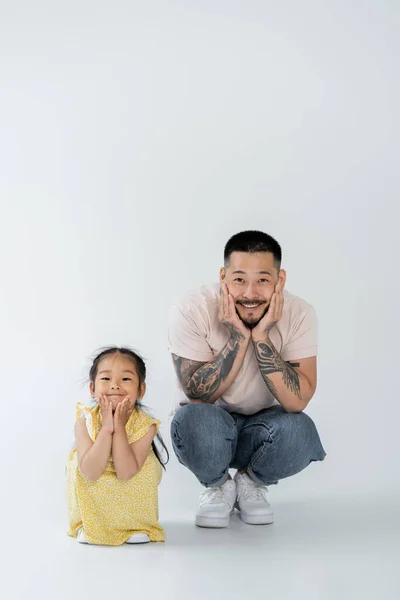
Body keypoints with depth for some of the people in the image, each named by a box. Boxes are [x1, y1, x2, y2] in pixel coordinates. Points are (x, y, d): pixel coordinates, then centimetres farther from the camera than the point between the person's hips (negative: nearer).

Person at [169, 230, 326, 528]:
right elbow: (198, 394, -24)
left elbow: (297, 402, -25)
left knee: (300, 430, -32)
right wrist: (238, 336, -32)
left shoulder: (299, 314, -17)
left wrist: (261, 335, -32)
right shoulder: (191, 311, -22)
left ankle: (251, 484, 3)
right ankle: (218, 486, -1)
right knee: (193, 419, -36)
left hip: (263, 428, 2)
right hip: (209, 425, -1)